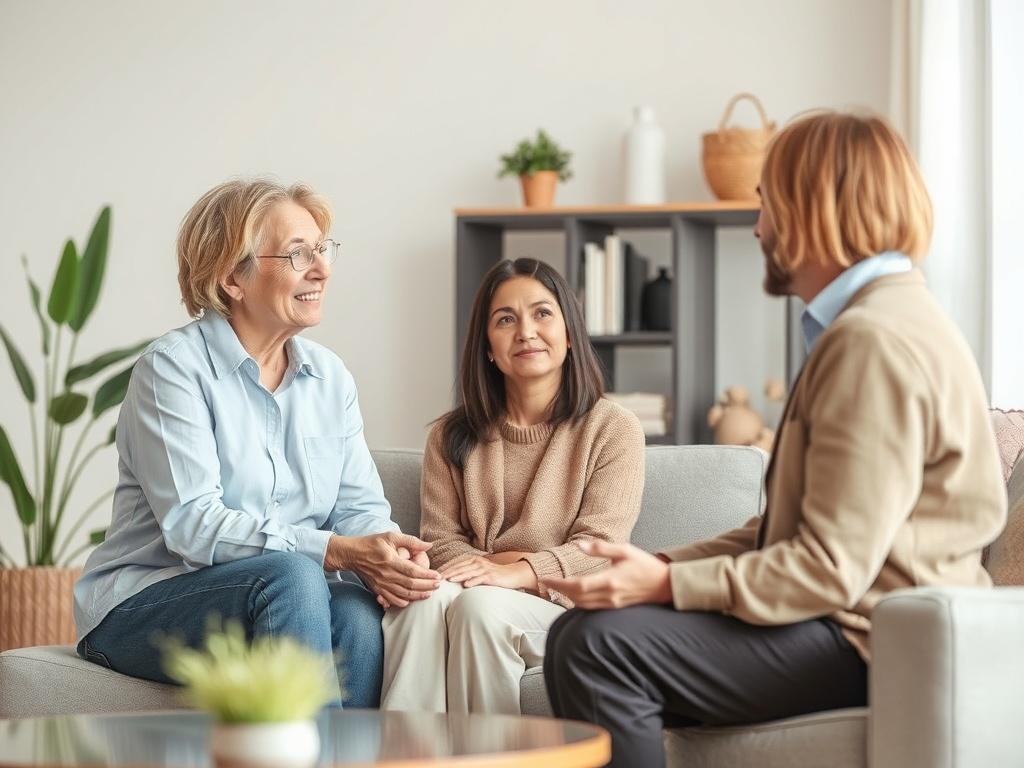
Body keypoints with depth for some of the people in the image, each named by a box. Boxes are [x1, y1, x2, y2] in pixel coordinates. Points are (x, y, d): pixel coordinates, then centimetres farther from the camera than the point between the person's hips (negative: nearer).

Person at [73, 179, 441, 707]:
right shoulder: (172, 368, -10)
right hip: (143, 605, -5)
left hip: (272, 601, 5)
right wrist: (337, 551, -29)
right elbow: (192, 524, -20)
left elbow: (360, 506, 4)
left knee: (358, 613, -28)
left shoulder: (329, 376, 10)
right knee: (292, 576, -33)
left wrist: (393, 557, -21)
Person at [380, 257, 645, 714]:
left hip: (567, 609, -3)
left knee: (480, 604, -33)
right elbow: (440, 540, 7)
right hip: (481, 590, 3)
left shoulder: (613, 429, 5)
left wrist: (519, 572, -24)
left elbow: (600, 548, -6)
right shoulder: (452, 437, 16)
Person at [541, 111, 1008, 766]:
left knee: (599, 647, -23)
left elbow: (831, 568, -23)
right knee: (577, 632, 7)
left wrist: (668, 584, -19)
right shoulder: (868, 325, 19)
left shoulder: (876, 341, -17)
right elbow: (792, 529, 18)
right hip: (846, 621, 11)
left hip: (873, 641, -11)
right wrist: (667, 566, 5)